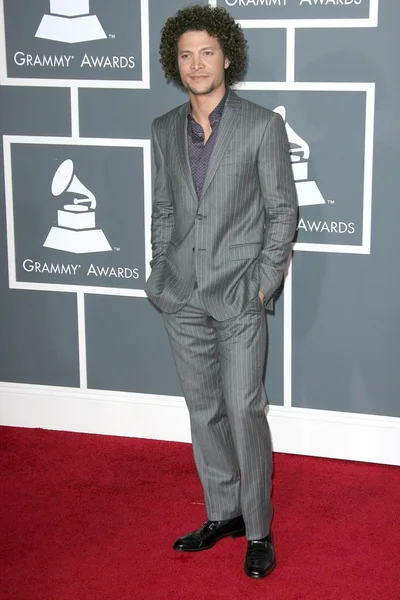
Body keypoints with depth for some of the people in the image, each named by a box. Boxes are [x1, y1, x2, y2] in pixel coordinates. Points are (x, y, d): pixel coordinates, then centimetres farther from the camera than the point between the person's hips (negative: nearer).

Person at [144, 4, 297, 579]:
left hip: (239, 297, -4)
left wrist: (263, 283, -9)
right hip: (183, 297, 5)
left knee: (244, 411, -5)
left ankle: (258, 530, 9)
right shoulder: (165, 129, 8)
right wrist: (161, 272, 6)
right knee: (204, 410, 12)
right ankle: (222, 513, 26)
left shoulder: (263, 126, -5)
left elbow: (282, 210, -4)